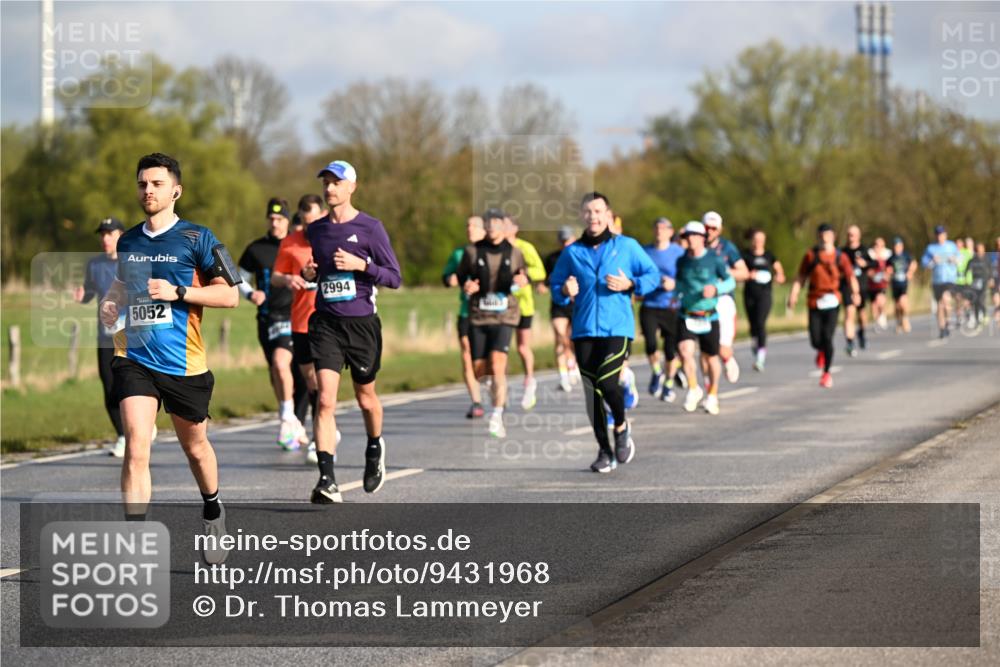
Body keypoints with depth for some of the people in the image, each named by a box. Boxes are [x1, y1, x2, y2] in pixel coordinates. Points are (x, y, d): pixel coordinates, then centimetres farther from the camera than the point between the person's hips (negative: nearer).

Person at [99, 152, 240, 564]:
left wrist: (178, 292, -17)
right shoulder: (128, 242, 11)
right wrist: (111, 303, 8)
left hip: (184, 361, -2)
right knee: (136, 446, -15)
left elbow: (230, 295, -6)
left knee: (194, 447, 15)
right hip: (134, 357, 2)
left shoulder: (197, 239, -4)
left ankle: (212, 511, 45)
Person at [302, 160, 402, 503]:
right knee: (325, 400, -13)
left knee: (366, 397, 13)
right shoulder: (315, 230, 10)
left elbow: (395, 278, -3)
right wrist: (310, 274, 3)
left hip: (361, 323, -2)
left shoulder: (370, 227, -3)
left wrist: (361, 265, -17)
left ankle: (375, 449, 45)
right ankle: (327, 480, -17)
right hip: (326, 323, 2)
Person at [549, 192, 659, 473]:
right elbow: (555, 285, 15)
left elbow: (652, 275, 9)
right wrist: (565, 292, -7)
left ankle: (621, 426, 12)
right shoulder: (572, 252, 10)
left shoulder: (627, 246, 5)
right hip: (584, 331, 3)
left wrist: (630, 285, -9)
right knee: (591, 392, 2)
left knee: (607, 383, -19)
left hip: (617, 329, -3)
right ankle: (605, 451, 14)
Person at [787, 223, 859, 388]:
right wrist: (793, 294, -1)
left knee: (827, 338, -9)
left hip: (832, 301, -1)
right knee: (816, 341, -4)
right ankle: (822, 351, 35)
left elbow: (851, 276, -1)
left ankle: (827, 373, 7)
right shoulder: (811, 255, 6)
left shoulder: (840, 256, 3)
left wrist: (855, 292, -18)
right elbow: (801, 277, 9)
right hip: (815, 302, 1)